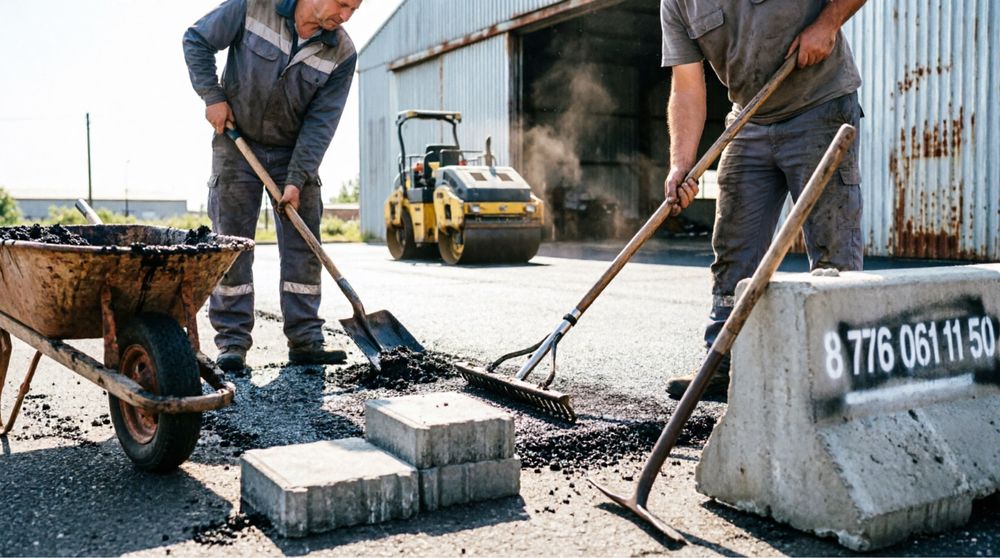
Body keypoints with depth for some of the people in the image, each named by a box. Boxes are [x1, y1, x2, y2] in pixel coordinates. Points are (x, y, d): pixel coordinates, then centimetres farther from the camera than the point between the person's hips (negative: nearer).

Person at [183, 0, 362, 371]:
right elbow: (196, 41, -3)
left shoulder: (342, 54, -12)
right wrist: (213, 97, -12)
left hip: (295, 152, 2)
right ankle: (232, 341, 4)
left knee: (302, 242, -2)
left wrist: (297, 180, -18)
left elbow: (320, 122, -12)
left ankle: (305, 340, 5)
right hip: (236, 142, -1)